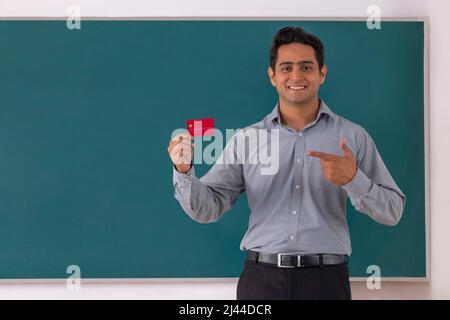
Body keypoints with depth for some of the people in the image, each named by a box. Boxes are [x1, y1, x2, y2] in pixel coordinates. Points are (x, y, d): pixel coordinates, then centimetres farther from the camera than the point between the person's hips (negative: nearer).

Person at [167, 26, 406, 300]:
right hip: (261, 278, 1)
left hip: (325, 279, -1)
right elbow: (207, 209, 2)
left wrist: (353, 180, -18)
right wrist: (184, 172, -17)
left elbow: (392, 212, 0)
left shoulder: (353, 136, 1)